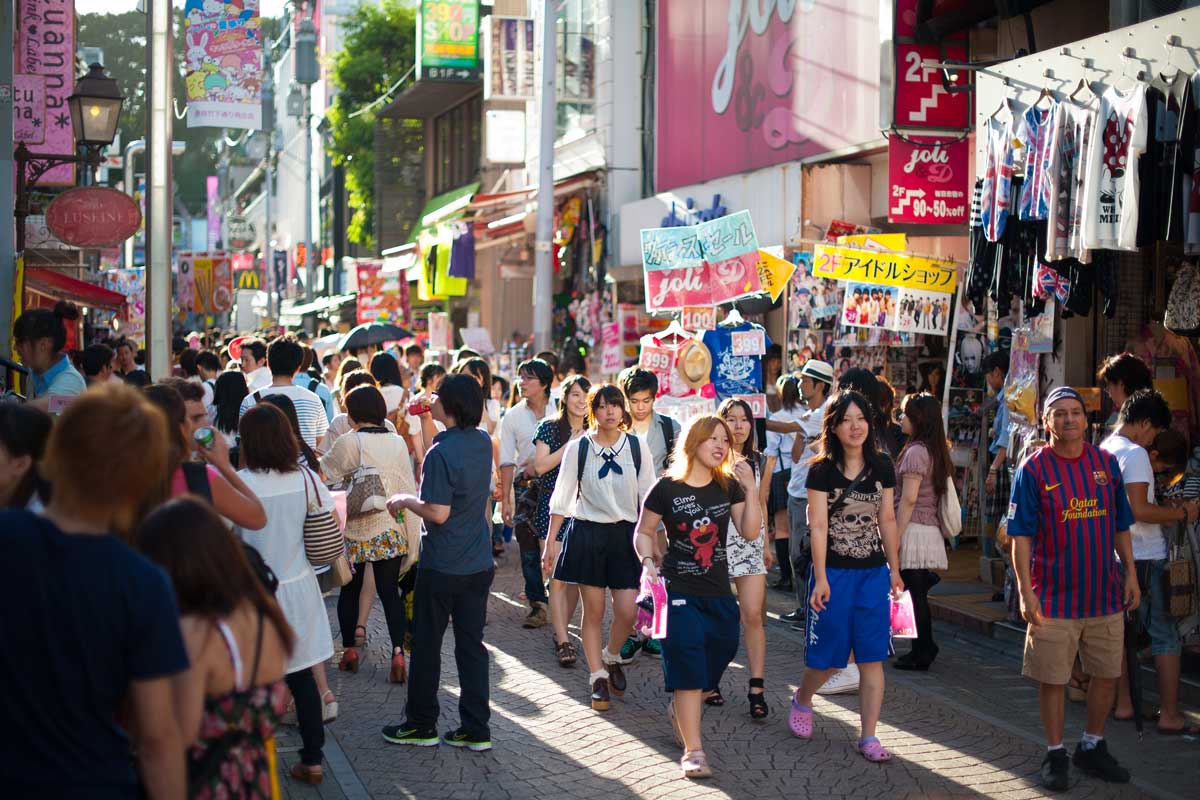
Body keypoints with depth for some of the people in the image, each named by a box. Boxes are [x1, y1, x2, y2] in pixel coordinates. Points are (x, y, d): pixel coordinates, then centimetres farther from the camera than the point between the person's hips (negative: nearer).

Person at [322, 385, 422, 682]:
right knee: (389, 591, 4)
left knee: (350, 590, 13)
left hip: (356, 530, -3)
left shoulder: (349, 442, -13)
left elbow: (324, 471, -1)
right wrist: (411, 533, 9)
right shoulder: (397, 443, 0)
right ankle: (398, 652, -8)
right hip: (390, 531, 3)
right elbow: (408, 488, 3)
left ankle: (349, 650, 21)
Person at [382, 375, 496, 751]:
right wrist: (428, 418, 14)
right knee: (471, 644, 10)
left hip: (441, 566, -7)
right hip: (479, 564, 7)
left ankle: (421, 724, 19)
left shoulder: (441, 453, -21)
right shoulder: (483, 443, 2)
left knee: (426, 644, 9)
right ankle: (476, 729, 12)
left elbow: (438, 513, -23)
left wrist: (404, 501, -6)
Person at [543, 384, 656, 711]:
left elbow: (648, 496, 6)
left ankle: (611, 656, 25)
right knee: (593, 610, 3)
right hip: (588, 534, -1)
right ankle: (598, 678, 15)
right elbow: (562, 498, 2)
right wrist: (551, 541, 0)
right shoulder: (578, 448, -3)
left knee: (628, 611, -5)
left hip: (626, 534, 1)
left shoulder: (637, 446, 1)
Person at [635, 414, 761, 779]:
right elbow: (644, 532, 4)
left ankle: (680, 712, 43)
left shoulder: (729, 486, 3)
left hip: (719, 595, 4)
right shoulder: (666, 488, -6)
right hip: (679, 593, -4)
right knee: (687, 665, -9)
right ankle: (693, 750, -6)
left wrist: (751, 488, -16)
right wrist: (648, 561, -14)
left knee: (714, 663, 14)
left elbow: (751, 531, -6)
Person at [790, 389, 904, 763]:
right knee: (828, 654, 5)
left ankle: (868, 736, 5)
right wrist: (821, 579, -15)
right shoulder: (822, 470, -7)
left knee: (872, 657, 0)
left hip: (873, 572, 3)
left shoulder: (881, 466, 4)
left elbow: (887, 520, 10)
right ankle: (802, 701, 35)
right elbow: (818, 525, -10)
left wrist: (894, 570, 11)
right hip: (834, 572, -3)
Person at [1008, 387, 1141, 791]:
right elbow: (1021, 536, -8)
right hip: (1054, 598, -4)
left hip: (1106, 595, 4)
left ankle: (1092, 747, 29)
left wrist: (1131, 574, 7)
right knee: (1053, 680, 3)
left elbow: (1121, 526, 13)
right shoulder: (1034, 470, -7)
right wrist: (1025, 591, -13)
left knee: (1107, 676, 11)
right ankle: (1055, 755, 18)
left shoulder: (1106, 463, 5)